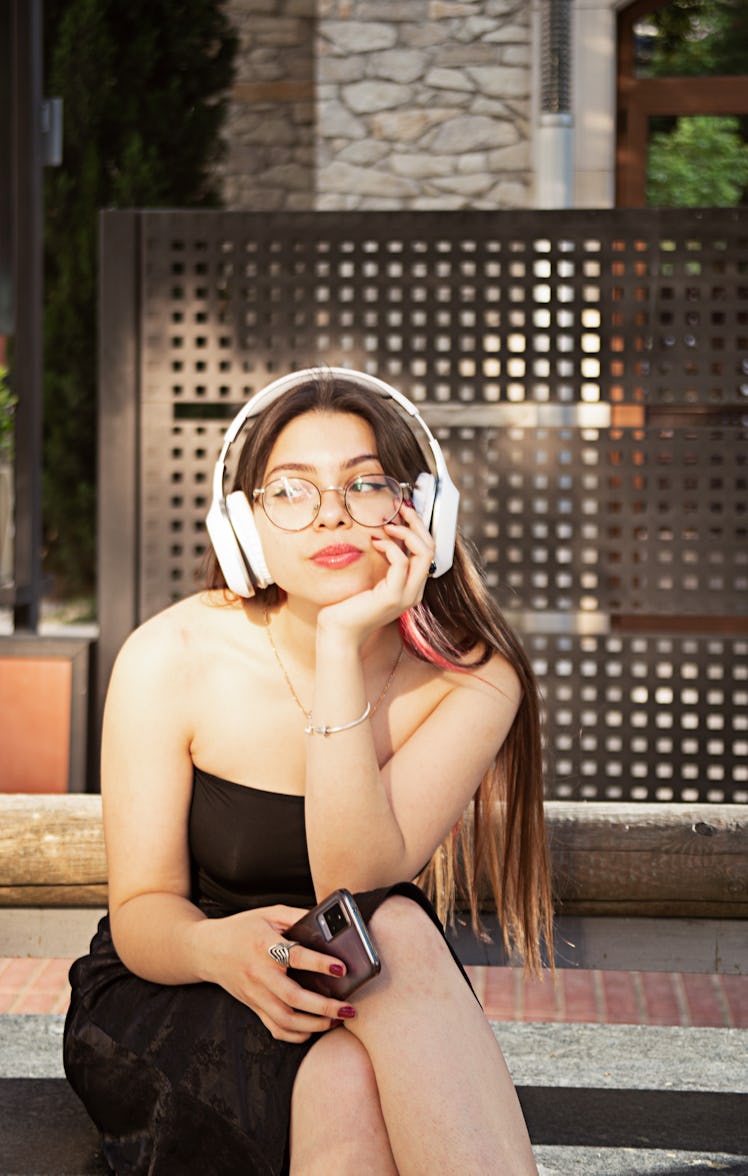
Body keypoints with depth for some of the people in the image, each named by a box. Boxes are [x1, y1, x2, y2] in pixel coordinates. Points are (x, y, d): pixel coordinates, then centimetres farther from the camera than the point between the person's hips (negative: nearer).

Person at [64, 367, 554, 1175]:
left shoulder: (472, 679, -11)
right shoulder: (171, 660, -14)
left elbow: (357, 885, -24)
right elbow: (140, 911, -12)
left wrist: (343, 650, -31)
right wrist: (217, 946, -38)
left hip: (381, 1005, 2)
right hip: (157, 1002, -1)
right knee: (342, 1078, -36)